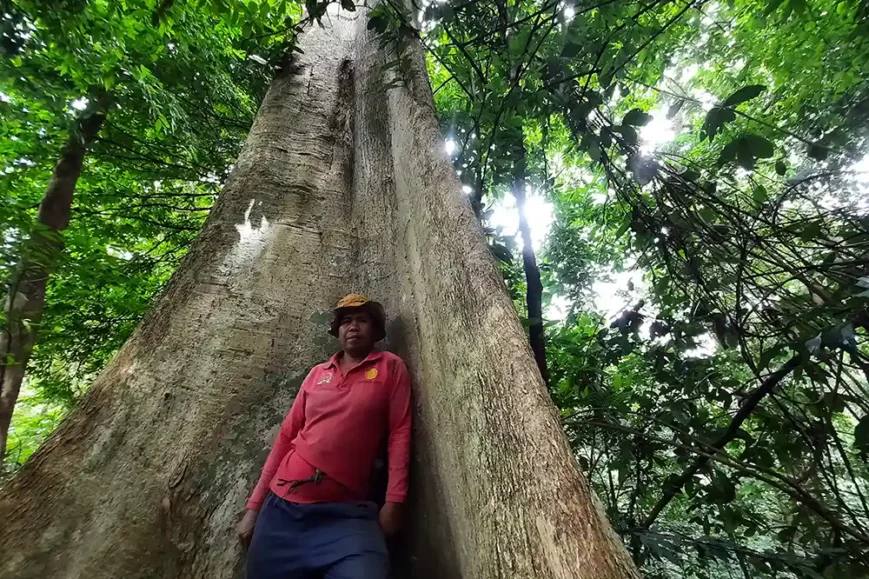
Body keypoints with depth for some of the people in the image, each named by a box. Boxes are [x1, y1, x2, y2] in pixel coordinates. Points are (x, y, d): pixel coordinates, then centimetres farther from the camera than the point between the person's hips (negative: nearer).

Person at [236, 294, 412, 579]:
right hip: (282, 505, 4)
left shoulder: (391, 367, 3)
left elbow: (399, 433, -3)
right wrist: (254, 505, 12)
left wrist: (393, 502, -10)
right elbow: (286, 437, 14)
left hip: (346, 512, -3)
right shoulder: (317, 374, 13)